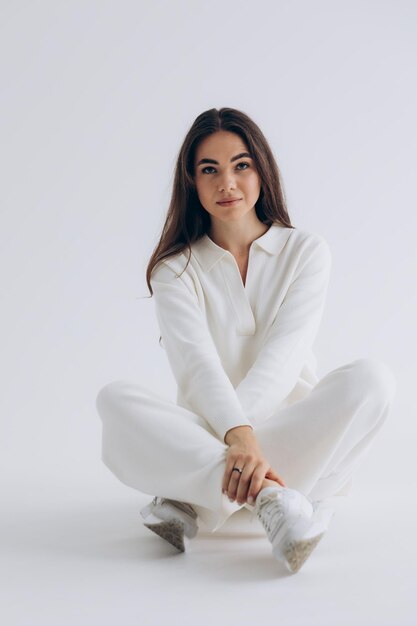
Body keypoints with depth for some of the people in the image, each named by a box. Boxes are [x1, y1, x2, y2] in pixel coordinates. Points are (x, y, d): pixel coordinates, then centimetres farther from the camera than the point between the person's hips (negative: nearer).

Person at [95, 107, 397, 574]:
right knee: (115, 400, -27)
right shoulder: (176, 268, 3)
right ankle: (270, 495, -40)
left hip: (291, 433, 0)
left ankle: (195, 504, -33)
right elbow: (197, 361, -15)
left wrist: (235, 436, -24)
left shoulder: (305, 250, 5)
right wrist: (237, 434, -35)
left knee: (371, 377, -28)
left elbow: (285, 354, -10)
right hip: (205, 435, 0)